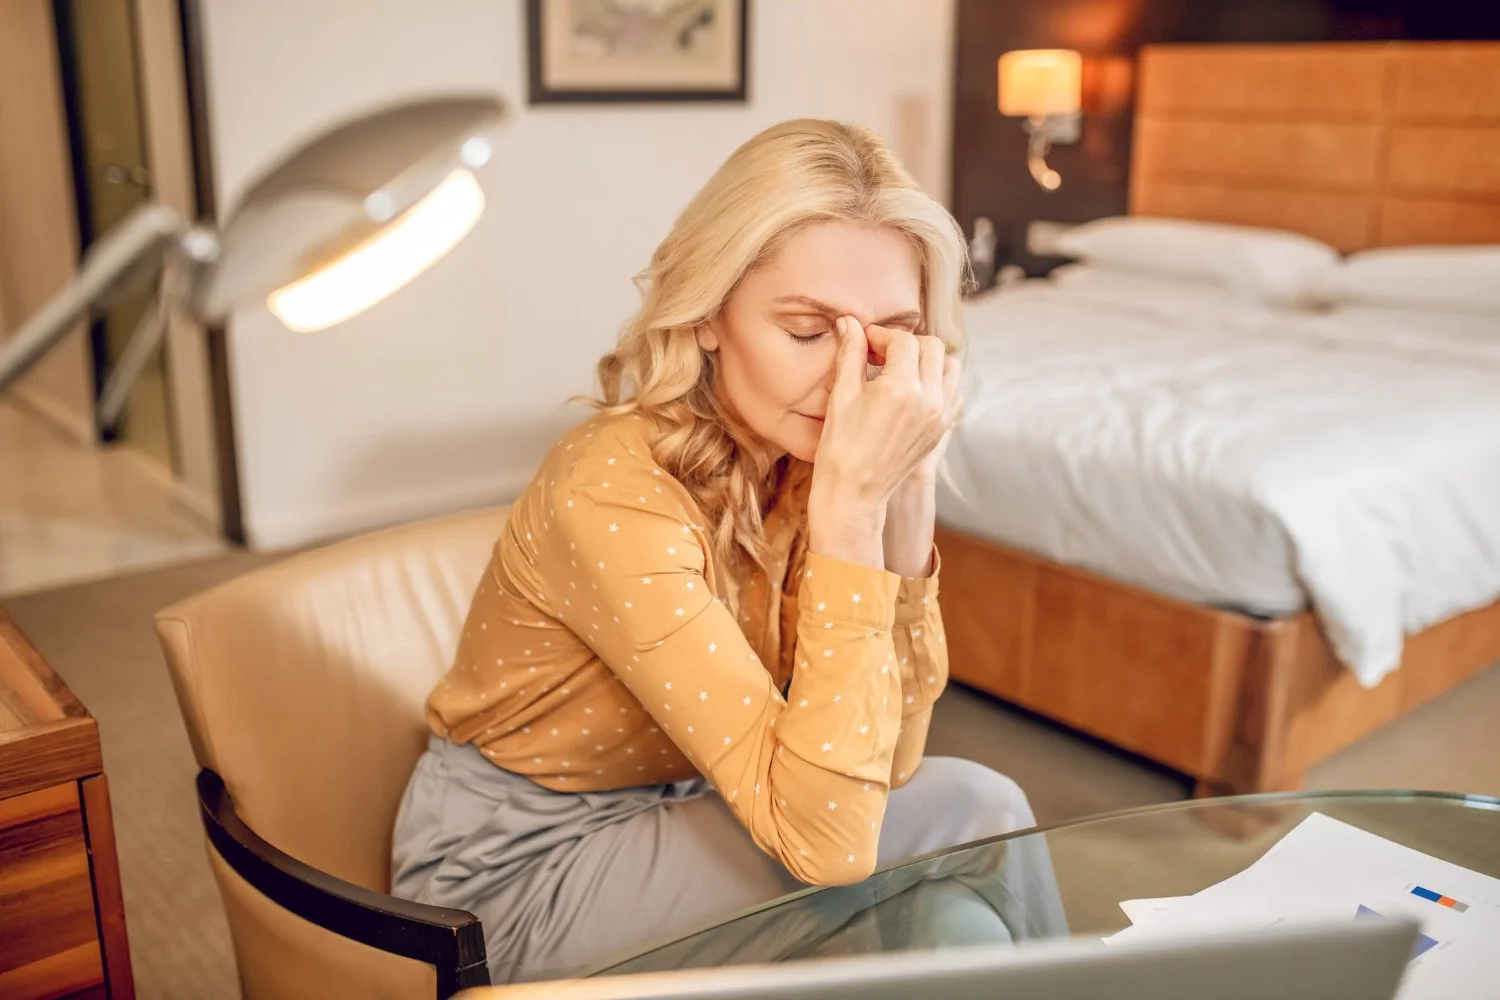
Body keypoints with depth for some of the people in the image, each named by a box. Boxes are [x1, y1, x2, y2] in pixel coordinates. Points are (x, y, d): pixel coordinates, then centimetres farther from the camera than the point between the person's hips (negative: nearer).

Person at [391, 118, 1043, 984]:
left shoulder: (804, 454, -9)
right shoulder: (614, 491, -30)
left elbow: (884, 759, -12)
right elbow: (826, 839, -34)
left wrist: (906, 488, -22)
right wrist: (849, 500, -38)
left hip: (664, 804, 6)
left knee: (980, 808, -7)